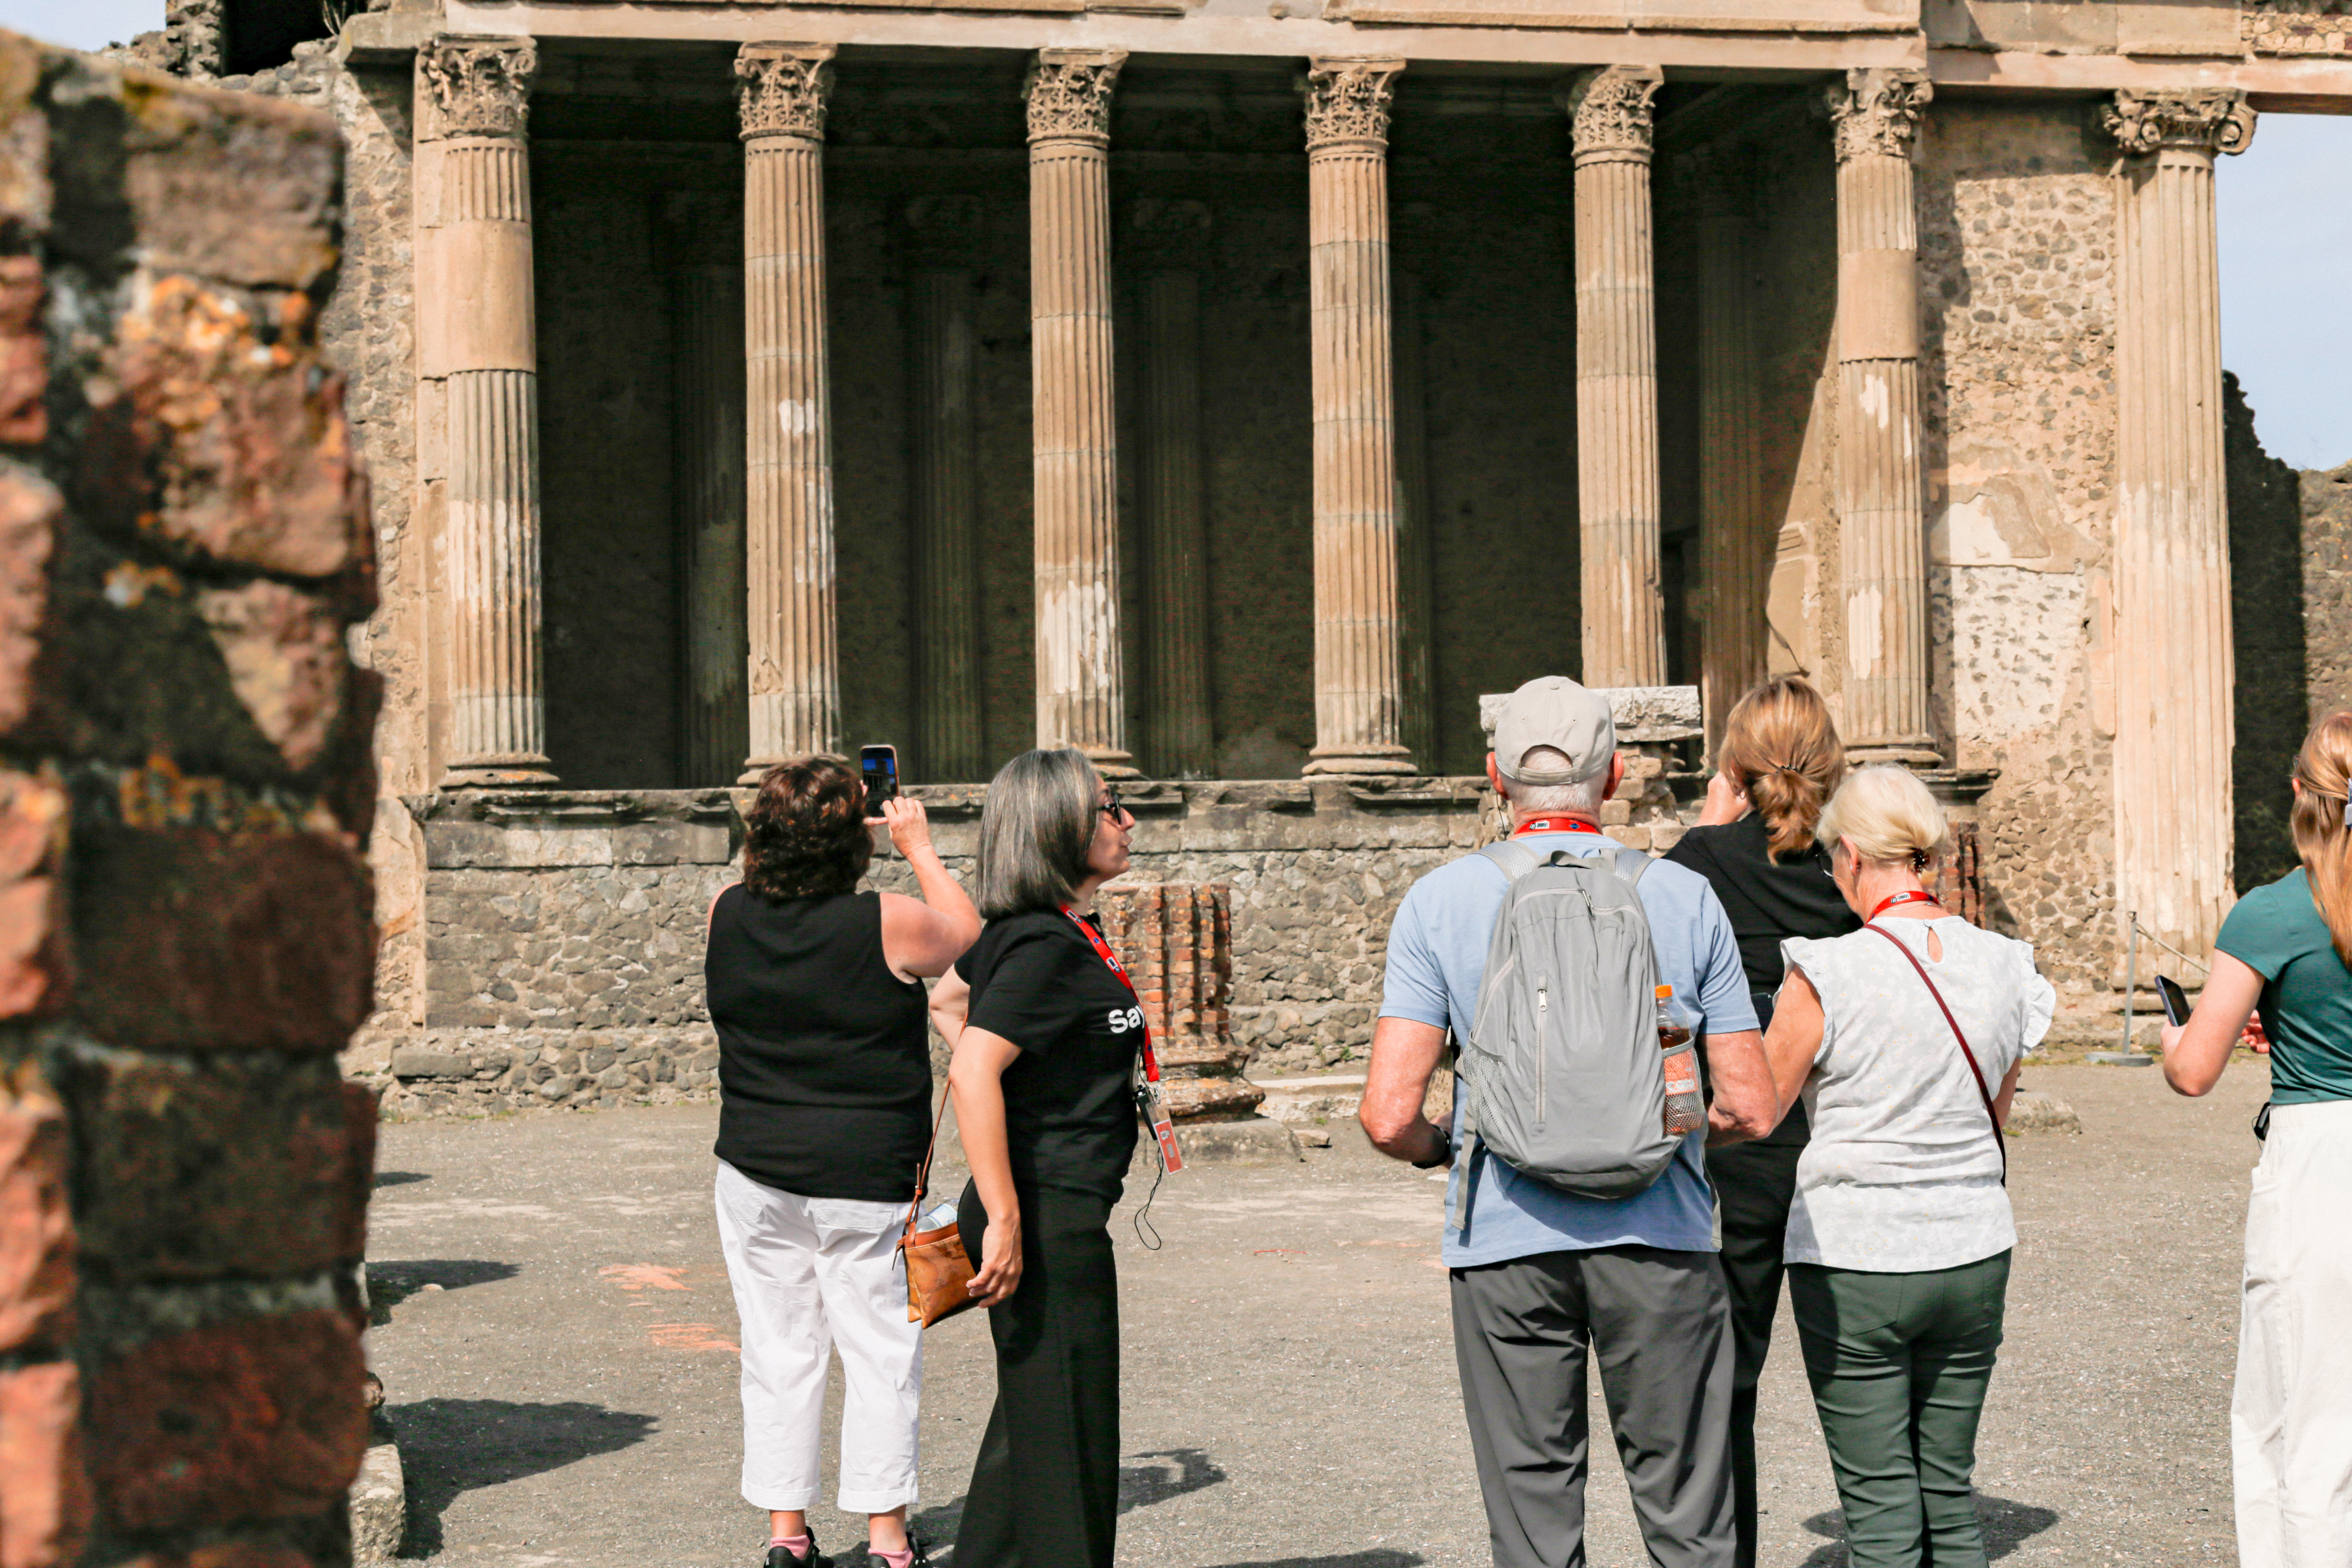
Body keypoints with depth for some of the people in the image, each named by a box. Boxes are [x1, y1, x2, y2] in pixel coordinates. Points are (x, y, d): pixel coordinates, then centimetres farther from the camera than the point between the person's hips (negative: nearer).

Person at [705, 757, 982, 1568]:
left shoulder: (728, 916, -3)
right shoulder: (888, 924, -14)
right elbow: (969, 935, 6)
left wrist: (787, 831, 17)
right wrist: (920, 848, 13)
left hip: (756, 1173, 4)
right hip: (866, 1175, -4)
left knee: (779, 1350, 10)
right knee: (881, 1351, 5)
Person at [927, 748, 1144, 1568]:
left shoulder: (1039, 933, 11)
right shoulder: (1046, 945, -18)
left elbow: (945, 998, 28)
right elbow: (974, 1075, -27)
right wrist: (1005, 1218, -27)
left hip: (1060, 1215, 10)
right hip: (1052, 1218, -10)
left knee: (1030, 1424, 18)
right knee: (1067, 1440, -4)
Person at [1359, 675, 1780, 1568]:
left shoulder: (1439, 904, -1)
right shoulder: (1685, 899, 1)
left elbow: (1389, 1118, -8)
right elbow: (1751, 1110, 2)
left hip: (1506, 1239, 0)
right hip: (1658, 1233, 0)